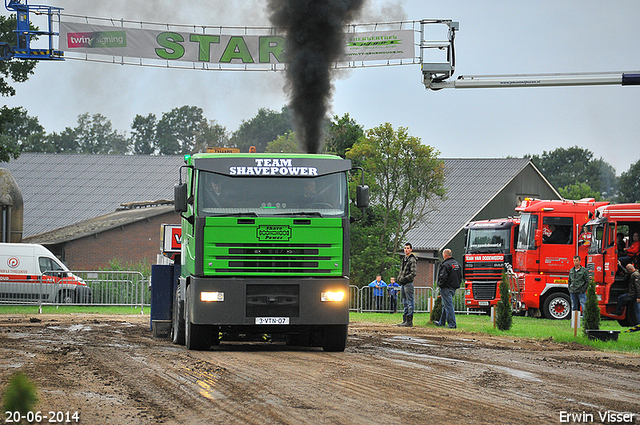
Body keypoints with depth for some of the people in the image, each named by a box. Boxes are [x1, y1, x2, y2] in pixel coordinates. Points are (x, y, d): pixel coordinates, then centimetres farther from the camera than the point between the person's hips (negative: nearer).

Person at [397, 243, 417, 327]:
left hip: (408, 283, -9)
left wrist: (404, 279, -20)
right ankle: (405, 320, 15)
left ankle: (409, 321, -9)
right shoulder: (404, 259, 19)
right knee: (405, 303, 12)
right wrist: (399, 278, 11)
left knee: (409, 302, -8)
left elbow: (414, 273, -16)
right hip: (403, 284, 9)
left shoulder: (412, 260, -8)